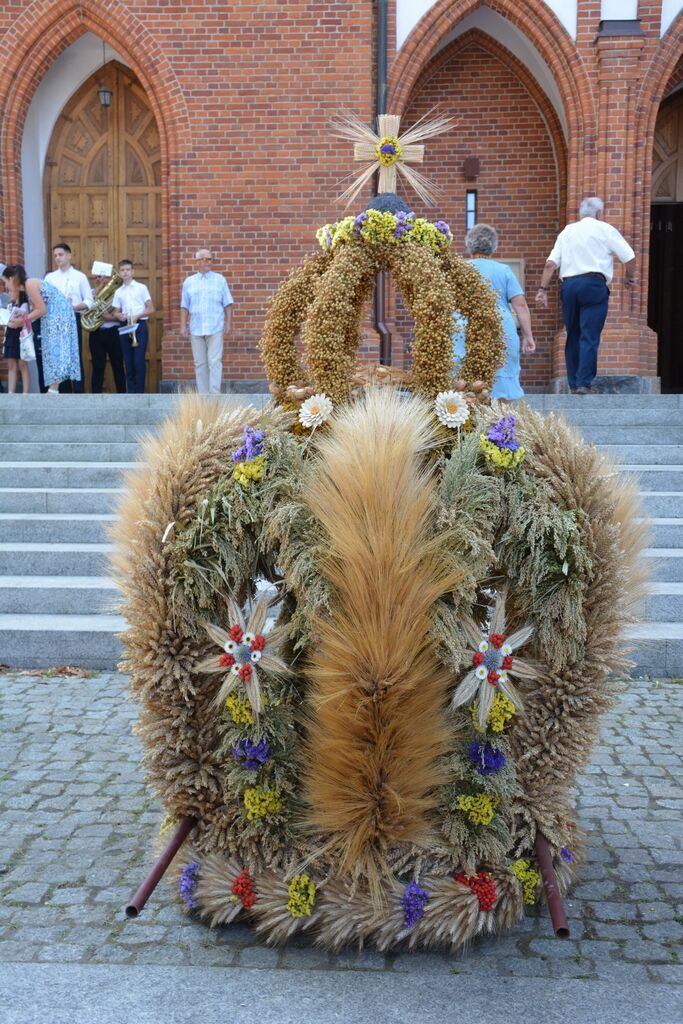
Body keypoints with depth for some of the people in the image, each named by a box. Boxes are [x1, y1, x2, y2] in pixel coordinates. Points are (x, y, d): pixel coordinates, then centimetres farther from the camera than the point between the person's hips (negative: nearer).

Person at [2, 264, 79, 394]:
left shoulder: (30, 284, -15)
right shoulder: (28, 284, 13)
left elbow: (41, 310, -18)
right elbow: (36, 309, 12)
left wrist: (21, 320, -12)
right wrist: (19, 318, 7)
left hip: (58, 315, -10)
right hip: (53, 317, 10)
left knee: (55, 349, -12)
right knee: (54, 349, 7)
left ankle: (53, 390, -15)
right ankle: (53, 390, 6)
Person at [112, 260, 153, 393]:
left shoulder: (141, 287, 3)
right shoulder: (118, 292, 14)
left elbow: (151, 309, 0)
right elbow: (116, 312, 16)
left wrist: (137, 316, -14)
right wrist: (119, 316, -8)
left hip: (139, 325, -4)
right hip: (125, 327, 4)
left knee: (139, 361, -10)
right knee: (128, 361, 3)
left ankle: (139, 392, -5)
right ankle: (131, 391, 7)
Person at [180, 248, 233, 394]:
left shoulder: (220, 280, 6)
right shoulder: (189, 282, 11)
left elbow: (228, 304, 4)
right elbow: (185, 306, 11)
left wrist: (228, 323, -5)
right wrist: (183, 326, 4)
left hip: (215, 328, -2)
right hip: (196, 329, 2)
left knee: (215, 362, -9)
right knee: (200, 363, 5)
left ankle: (215, 395, -8)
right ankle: (203, 395, 10)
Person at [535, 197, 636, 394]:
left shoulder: (567, 231, 19)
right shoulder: (604, 229, 7)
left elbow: (551, 263, 9)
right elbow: (629, 257, 4)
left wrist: (543, 289, 8)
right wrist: (629, 277, 21)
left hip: (568, 285, 4)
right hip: (594, 284, -4)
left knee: (573, 336, 11)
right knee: (590, 337, -8)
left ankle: (573, 385, 13)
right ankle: (584, 384, -16)